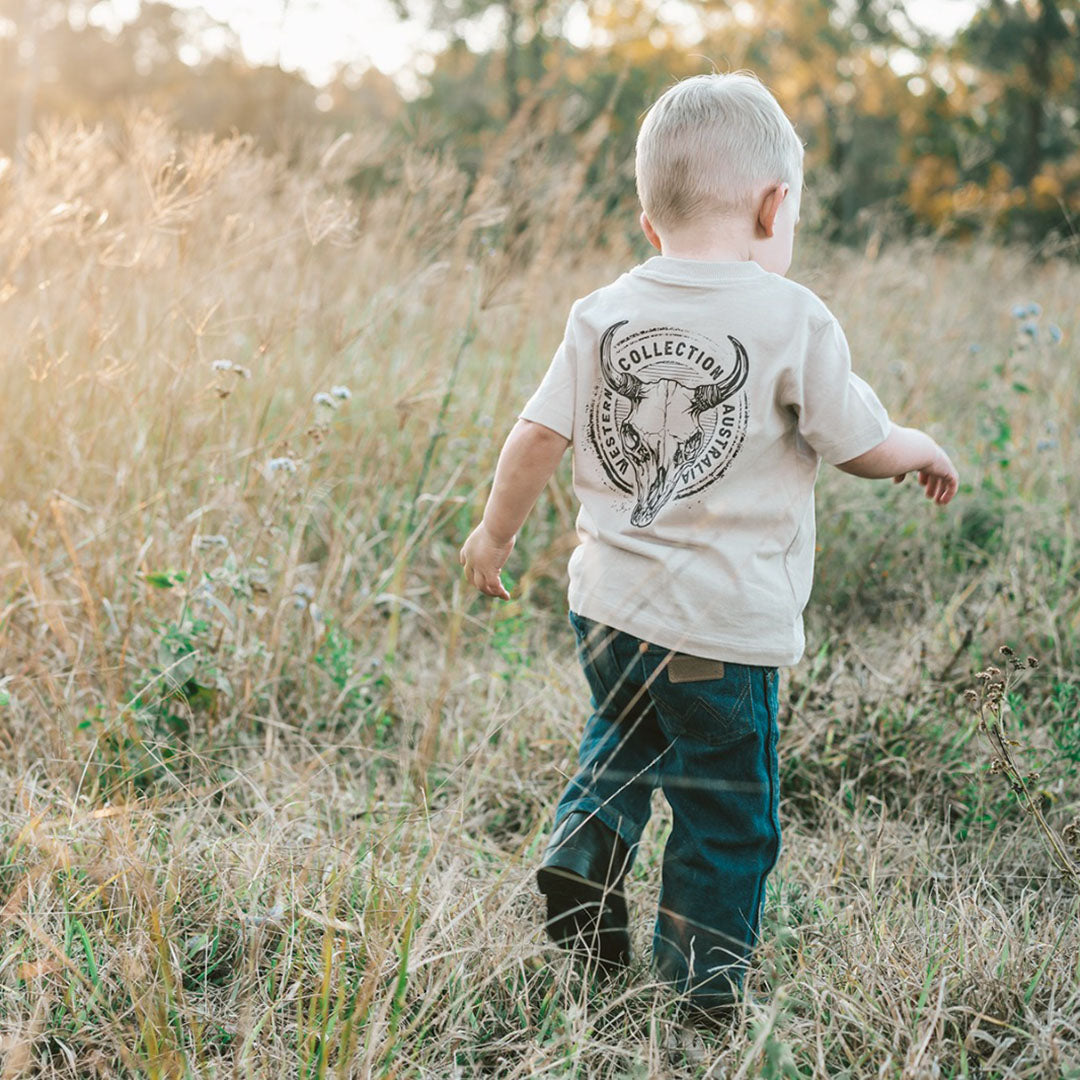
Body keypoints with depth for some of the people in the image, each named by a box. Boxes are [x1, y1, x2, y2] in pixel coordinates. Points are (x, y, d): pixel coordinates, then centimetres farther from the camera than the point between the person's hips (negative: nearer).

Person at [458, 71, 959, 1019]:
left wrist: (496, 534, 18)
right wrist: (923, 450, 18)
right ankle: (704, 976, 22)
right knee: (728, 807, 12)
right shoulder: (795, 320, -11)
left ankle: (583, 859, 20)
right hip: (724, 623, -4)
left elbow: (538, 436, 4)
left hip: (609, 599, 5)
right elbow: (864, 448, -4)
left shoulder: (604, 313, 1)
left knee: (629, 738, 32)